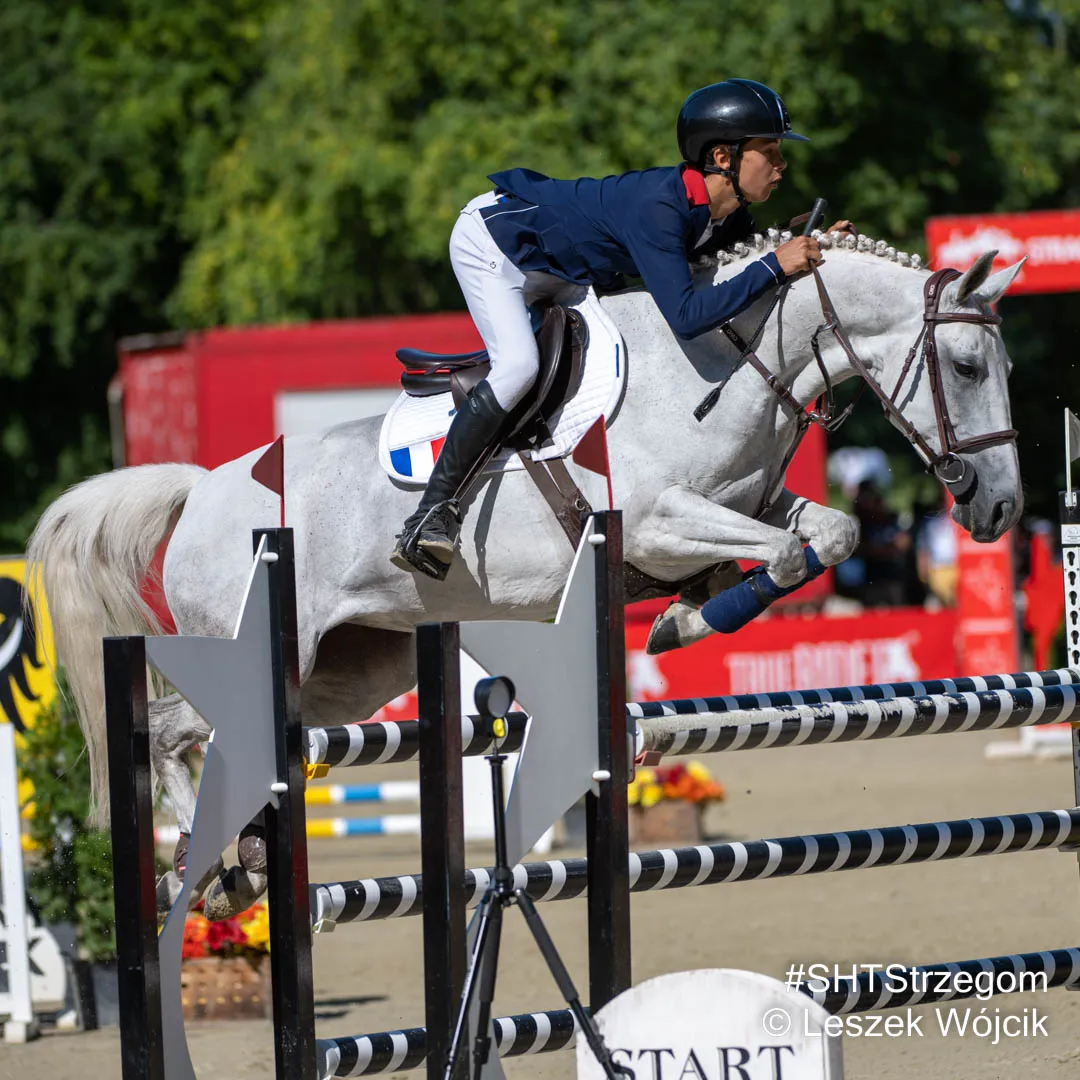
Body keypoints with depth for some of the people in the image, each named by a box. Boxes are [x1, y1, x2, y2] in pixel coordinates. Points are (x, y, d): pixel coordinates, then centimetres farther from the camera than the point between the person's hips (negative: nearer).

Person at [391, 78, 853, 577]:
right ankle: (428, 517, -23)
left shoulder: (727, 215, -12)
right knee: (518, 365, -27)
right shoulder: (658, 206, -38)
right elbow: (685, 315, -47)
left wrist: (813, 248, -11)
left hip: (553, 268, 9)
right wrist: (775, 266, -44)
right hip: (489, 241, -9)